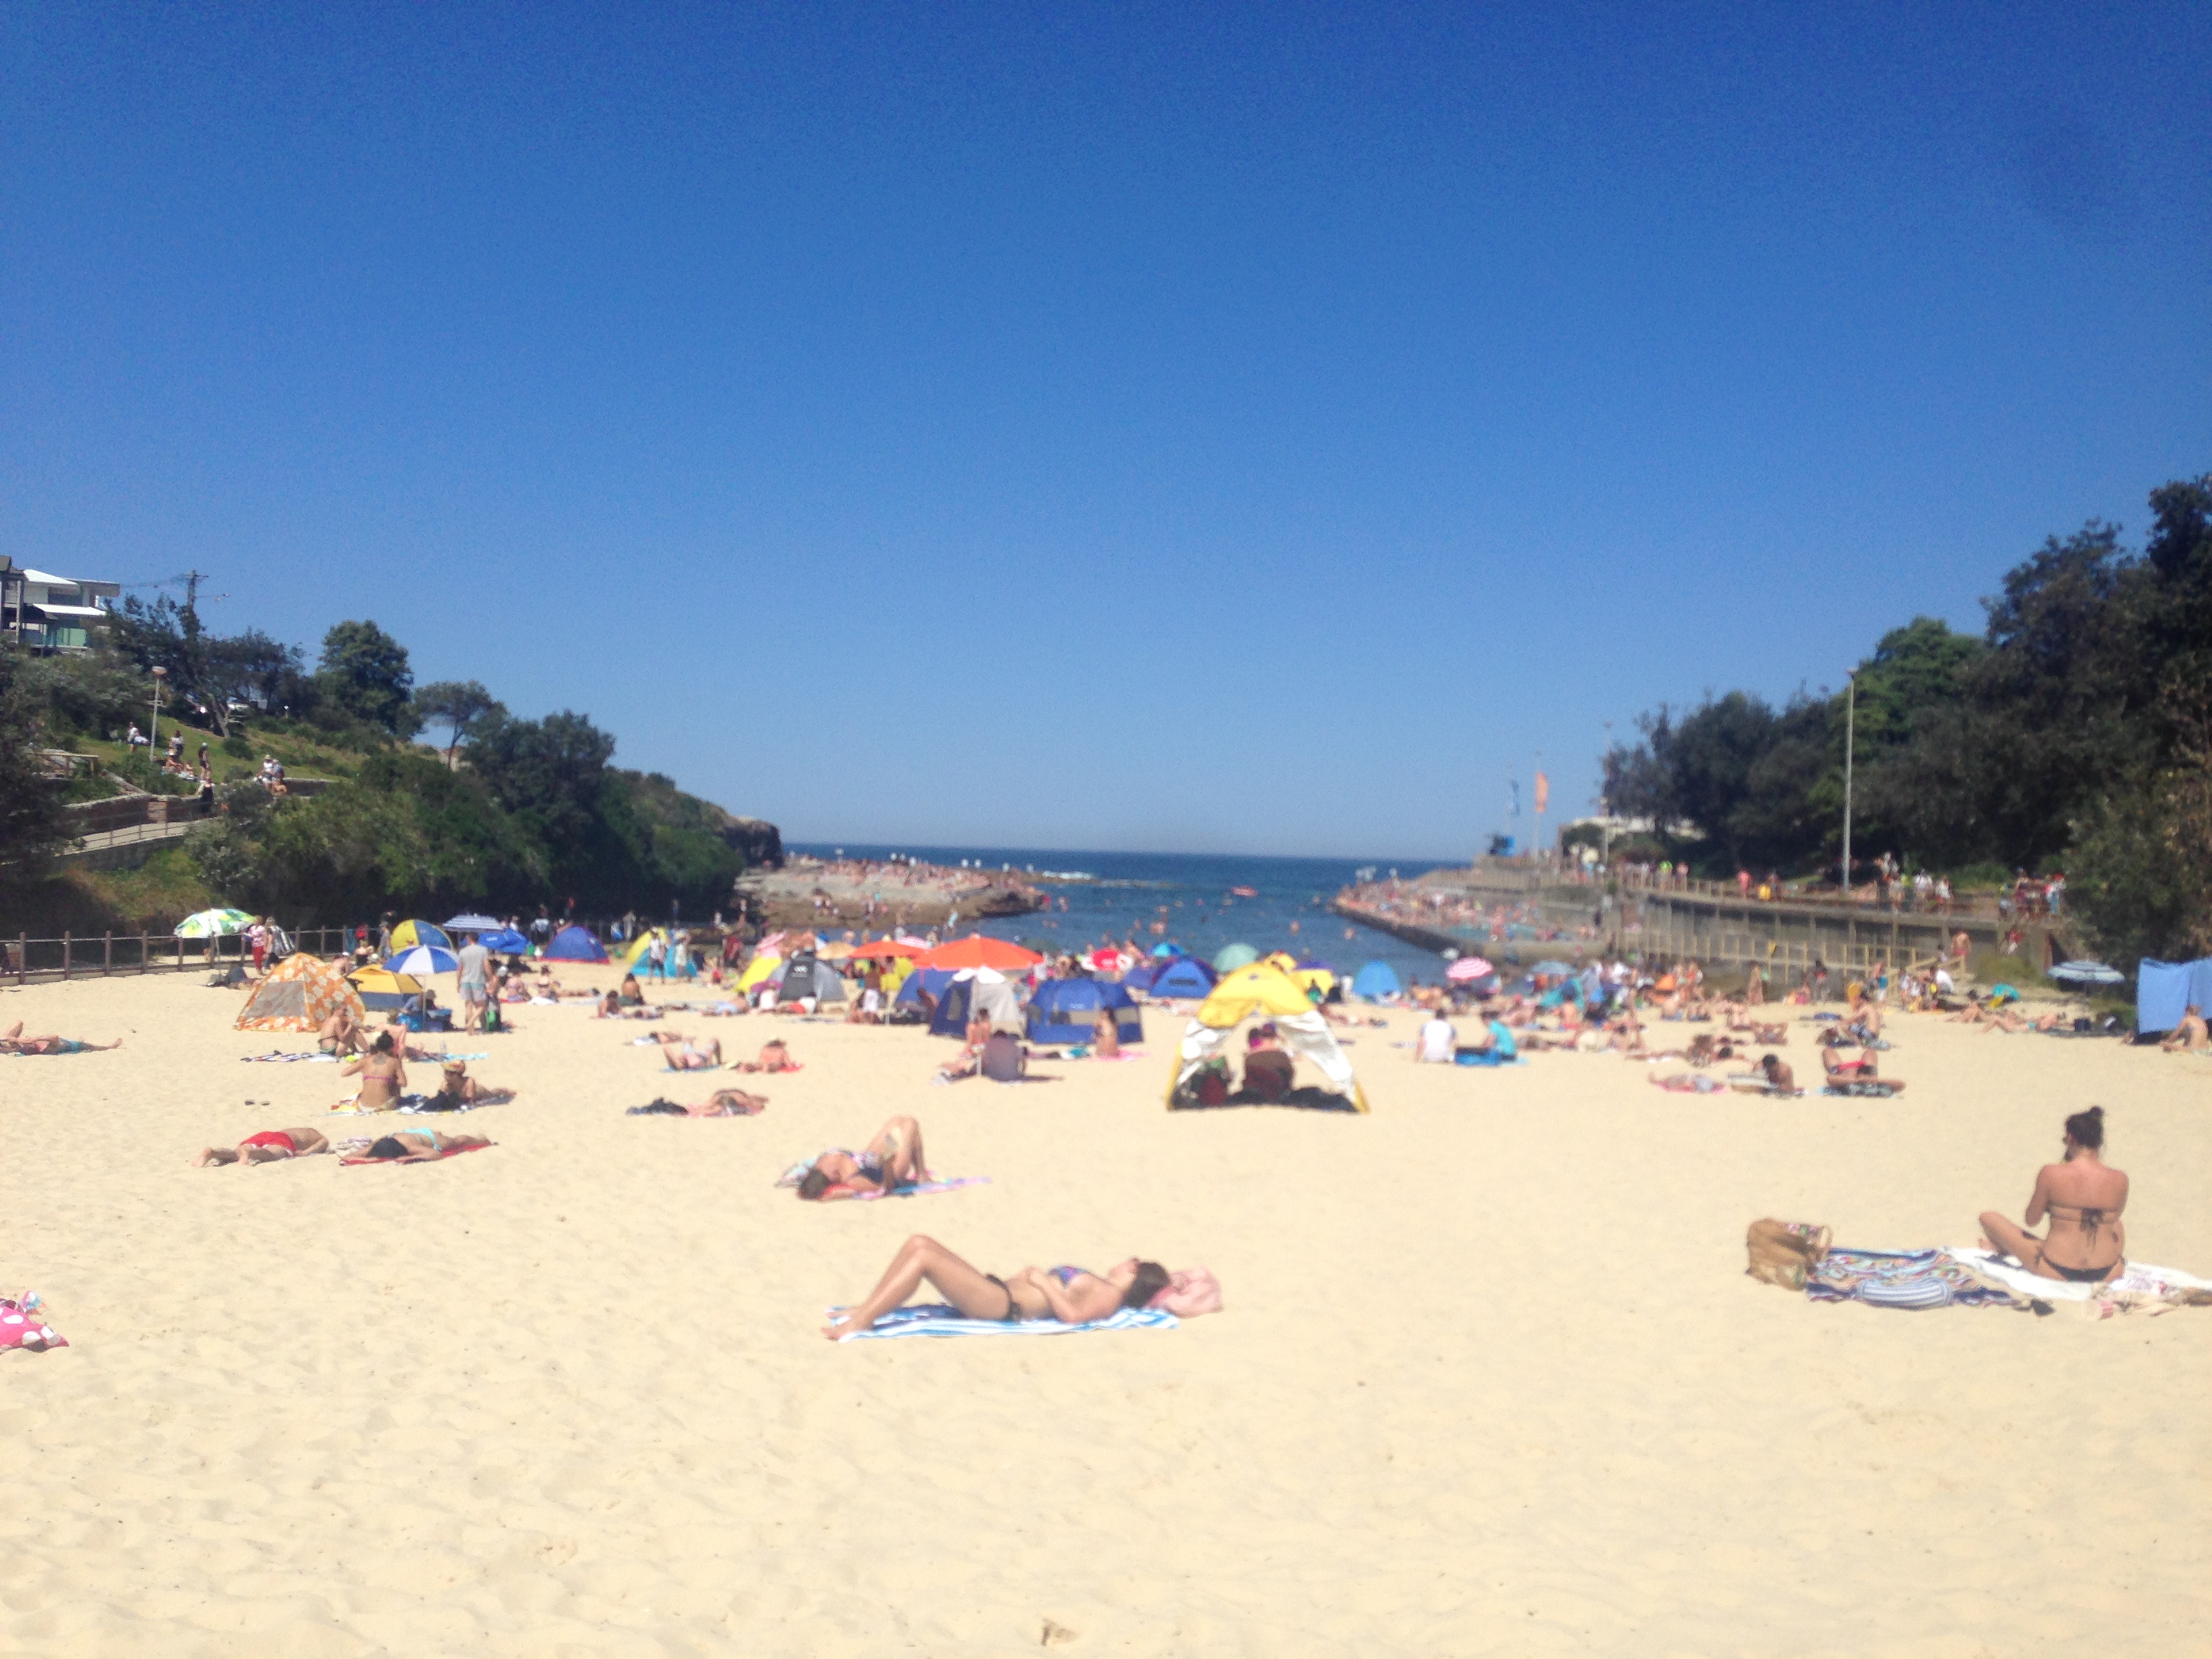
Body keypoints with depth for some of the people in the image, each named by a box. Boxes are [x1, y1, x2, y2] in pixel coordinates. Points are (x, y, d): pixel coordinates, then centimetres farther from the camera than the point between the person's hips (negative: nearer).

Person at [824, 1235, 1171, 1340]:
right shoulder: (1098, 1286, 22)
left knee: (924, 1255, -22)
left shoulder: (1109, 1297, -6)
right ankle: (864, 1309, 2)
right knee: (919, 1243, 2)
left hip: (1004, 1306, -10)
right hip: (998, 1290, 10)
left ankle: (860, 1323, -19)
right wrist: (1033, 1276, 16)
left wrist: (1043, 1280, -13)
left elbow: (1073, 1314, -24)